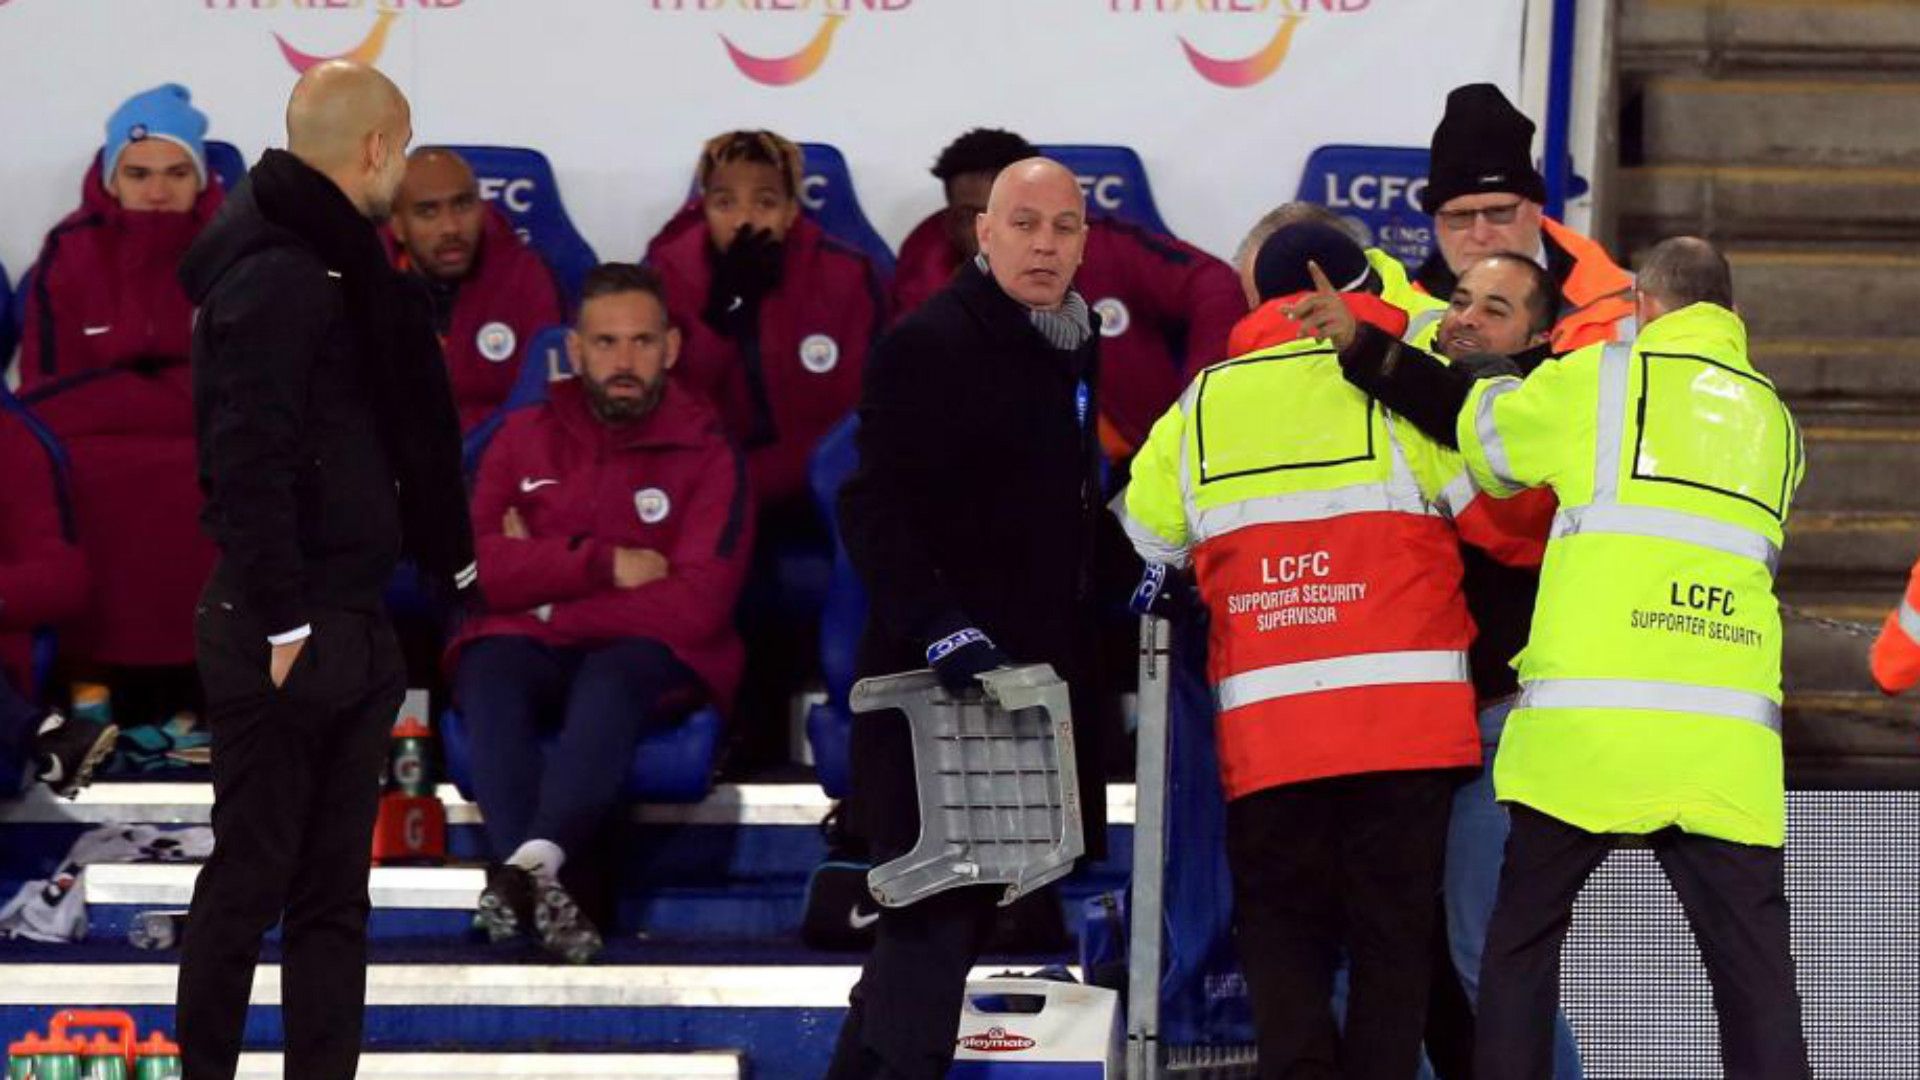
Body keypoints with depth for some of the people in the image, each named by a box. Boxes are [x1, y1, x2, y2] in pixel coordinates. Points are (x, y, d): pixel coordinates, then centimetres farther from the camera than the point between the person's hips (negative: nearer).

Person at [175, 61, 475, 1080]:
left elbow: (403, 439, 20)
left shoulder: (341, 265, 15)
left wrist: (445, 563, 17)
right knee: (251, 875, -2)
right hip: (286, 632, -9)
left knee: (334, 886, 9)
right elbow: (248, 464, -22)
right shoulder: (272, 276, -15)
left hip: (354, 624, 9)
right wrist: (283, 623, -24)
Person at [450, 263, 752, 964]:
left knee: (612, 678, -37)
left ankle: (531, 862, -57)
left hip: (656, 656, -2)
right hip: (532, 648, 2)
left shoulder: (704, 452, 5)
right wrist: (606, 564, -9)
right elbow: (481, 567, -1)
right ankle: (539, 886, -52)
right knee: (490, 673, -33)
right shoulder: (525, 438, 14)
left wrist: (544, 575, -8)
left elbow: (698, 604, -8)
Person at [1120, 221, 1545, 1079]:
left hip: (1263, 732, 2)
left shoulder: (1200, 407, 10)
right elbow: (1519, 521, -4)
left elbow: (1145, 538, 17)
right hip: (1405, 720, -2)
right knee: (1393, 936, 6)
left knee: (1280, 929, 9)